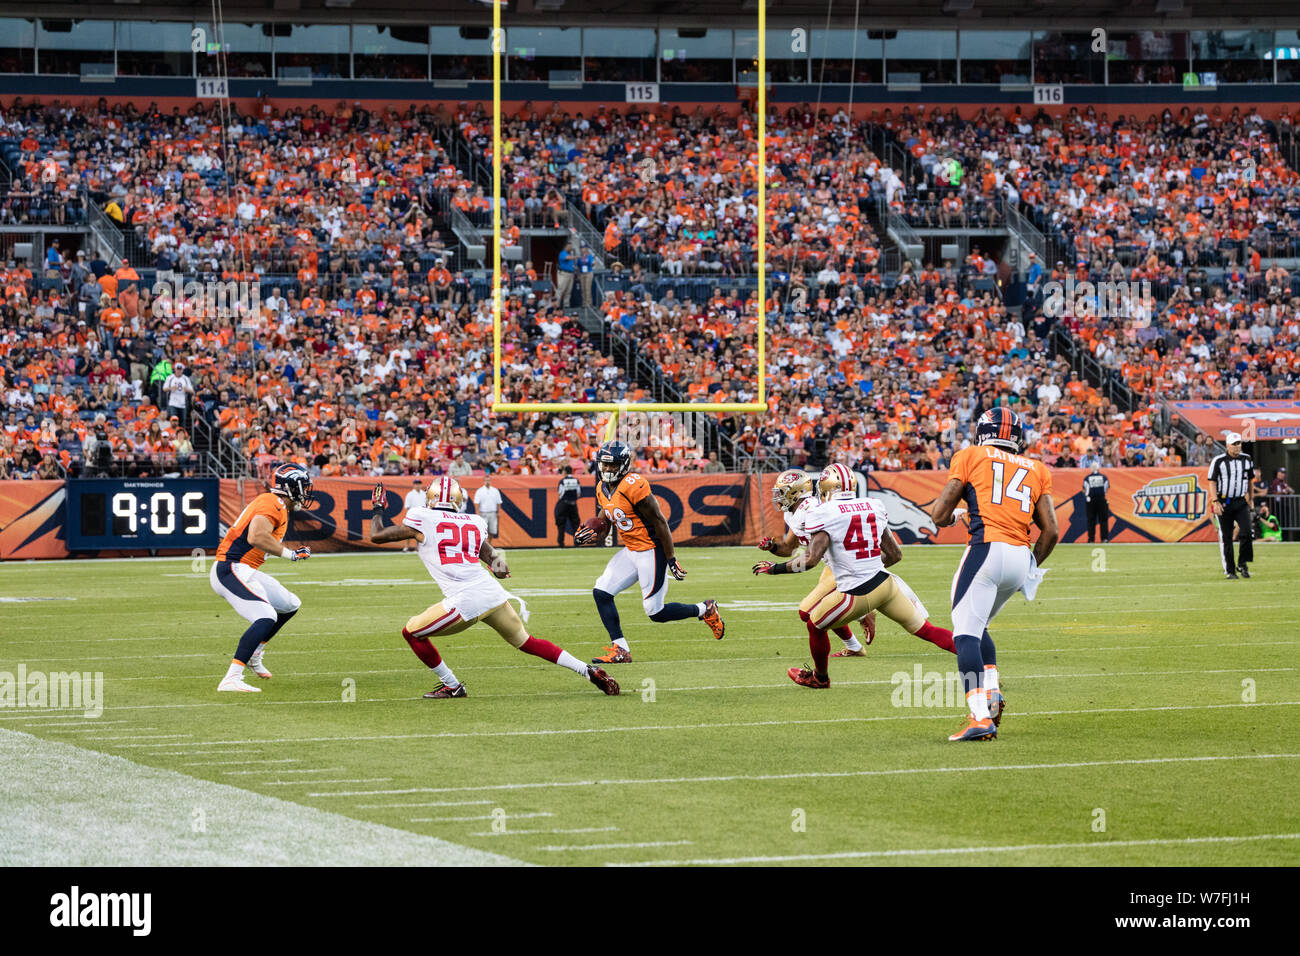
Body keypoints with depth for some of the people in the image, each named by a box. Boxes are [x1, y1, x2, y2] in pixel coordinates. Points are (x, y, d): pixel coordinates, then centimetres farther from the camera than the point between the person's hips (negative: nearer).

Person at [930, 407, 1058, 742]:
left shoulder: (971, 457, 9)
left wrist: (955, 515, 29)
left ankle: (980, 717, -21)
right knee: (977, 627, 24)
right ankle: (991, 692, 6)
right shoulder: (1036, 470, 19)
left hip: (987, 549, -5)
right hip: (1020, 557, 5)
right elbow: (1051, 531, 12)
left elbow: (939, 515, 7)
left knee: (966, 634, -7)